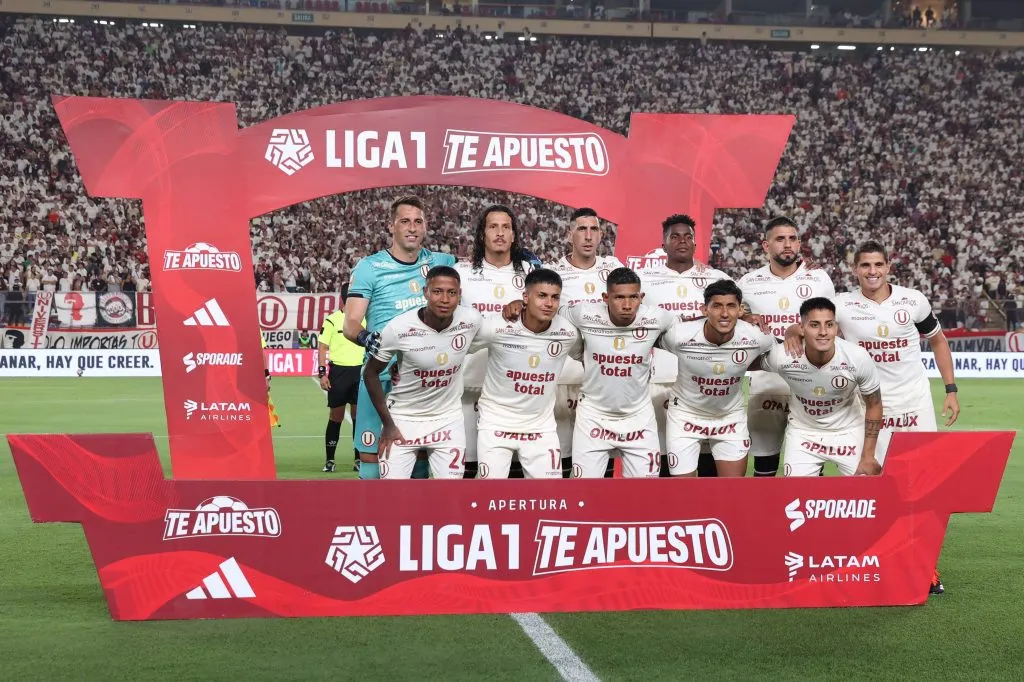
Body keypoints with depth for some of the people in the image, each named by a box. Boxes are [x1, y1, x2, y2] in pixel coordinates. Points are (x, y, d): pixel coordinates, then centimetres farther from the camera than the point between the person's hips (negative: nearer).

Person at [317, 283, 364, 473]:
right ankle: (329, 460, 12)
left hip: (360, 371, 2)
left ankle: (358, 459, 11)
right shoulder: (332, 320, -1)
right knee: (336, 416, 3)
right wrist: (322, 373, -7)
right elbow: (322, 347, 0)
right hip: (338, 370, -2)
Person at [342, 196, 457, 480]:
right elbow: (351, 325, -7)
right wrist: (368, 338, -27)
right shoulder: (369, 267, -3)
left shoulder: (439, 262, 8)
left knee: (421, 454, 11)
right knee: (371, 455, -3)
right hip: (381, 378, -3)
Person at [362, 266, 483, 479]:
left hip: (448, 420, 2)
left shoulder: (472, 321, -13)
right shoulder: (398, 328, -20)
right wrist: (388, 424, -6)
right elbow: (371, 373, -6)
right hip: (403, 419, -2)